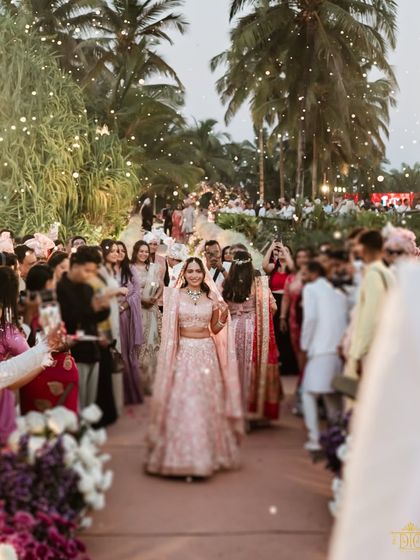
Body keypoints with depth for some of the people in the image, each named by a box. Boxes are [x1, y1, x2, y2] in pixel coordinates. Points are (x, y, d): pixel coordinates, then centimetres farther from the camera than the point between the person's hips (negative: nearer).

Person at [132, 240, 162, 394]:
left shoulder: (154, 268, 10)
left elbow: (161, 286, 12)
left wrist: (155, 298, -6)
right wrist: (141, 299, -13)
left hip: (152, 310, 3)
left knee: (151, 342, 2)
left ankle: (149, 381, 12)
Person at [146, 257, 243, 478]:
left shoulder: (212, 297, 7)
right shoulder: (175, 295, -2)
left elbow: (215, 330, 11)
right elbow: (169, 327, -10)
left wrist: (224, 315, -4)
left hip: (206, 353, 3)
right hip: (183, 352, -3)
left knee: (207, 402, 7)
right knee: (182, 401, -3)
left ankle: (208, 452, 20)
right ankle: (182, 454, 7)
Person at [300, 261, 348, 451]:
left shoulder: (310, 288, 2)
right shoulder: (338, 293, 20)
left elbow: (310, 317, -11)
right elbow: (346, 319, 11)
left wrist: (304, 344, -3)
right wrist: (342, 344, 16)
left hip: (320, 348, -6)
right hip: (339, 349, 6)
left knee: (309, 393, 1)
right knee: (331, 393, 18)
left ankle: (314, 439, -4)